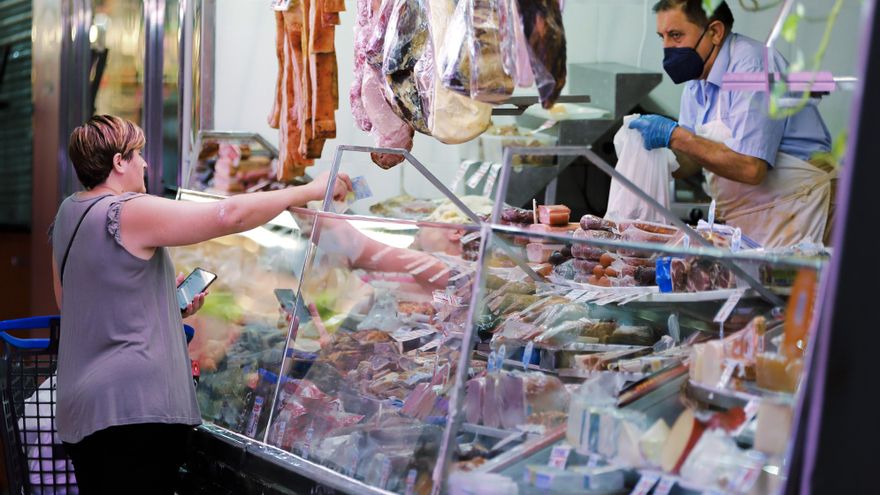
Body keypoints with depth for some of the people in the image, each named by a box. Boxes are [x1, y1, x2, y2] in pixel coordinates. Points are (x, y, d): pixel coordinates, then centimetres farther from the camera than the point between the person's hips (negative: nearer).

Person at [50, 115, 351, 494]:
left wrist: (166, 306, 17)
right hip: (133, 405, -9)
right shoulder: (130, 213, -15)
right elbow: (230, 214, -22)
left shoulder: (68, 213, 12)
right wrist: (310, 191, -12)